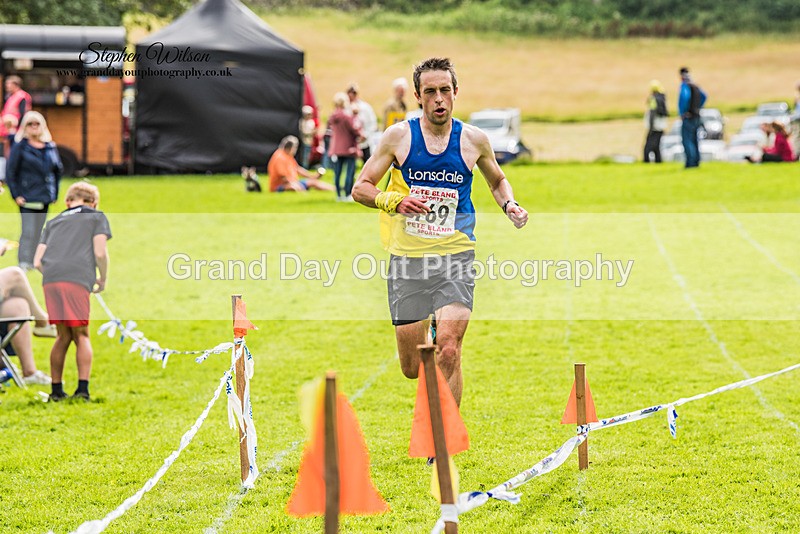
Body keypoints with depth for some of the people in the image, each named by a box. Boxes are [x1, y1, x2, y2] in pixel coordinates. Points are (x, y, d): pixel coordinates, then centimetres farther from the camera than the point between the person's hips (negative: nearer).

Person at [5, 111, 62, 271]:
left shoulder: (50, 147, 9)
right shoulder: (20, 147, -5)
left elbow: (58, 170, 19)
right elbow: (10, 172, -5)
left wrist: (54, 193, 13)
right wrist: (16, 195, -10)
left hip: (45, 198, 5)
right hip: (27, 198, -5)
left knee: (38, 232, 10)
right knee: (28, 232, -11)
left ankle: (34, 263, 17)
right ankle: (24, 263, -8)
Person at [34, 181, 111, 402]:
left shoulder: (54, 221, 28)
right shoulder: (97, 217, 18)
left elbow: (37, 262, 19)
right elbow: (100, 253, 3)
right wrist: (103, 279, 17)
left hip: (50, 279, 4)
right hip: (77, 279, -3)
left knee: (63, 335, 14)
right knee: (81, 335, 5)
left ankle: (56, 390, 11)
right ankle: (83, 388, -9)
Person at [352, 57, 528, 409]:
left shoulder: (474, 140, 3)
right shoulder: (398, 136, 0)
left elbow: (497, 181, 23)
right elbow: (360, 188, 3)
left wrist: (509, 205, 2)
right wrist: (394, 201, -16)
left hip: (455, 259, 0)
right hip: (407, 258, 1)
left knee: (448, 352, -18)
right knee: (412, 368, 6)